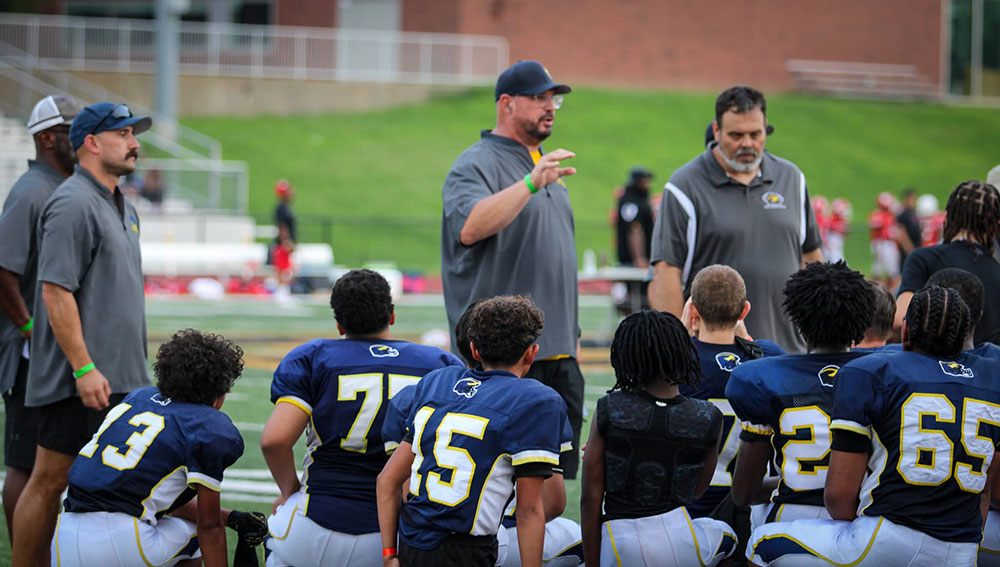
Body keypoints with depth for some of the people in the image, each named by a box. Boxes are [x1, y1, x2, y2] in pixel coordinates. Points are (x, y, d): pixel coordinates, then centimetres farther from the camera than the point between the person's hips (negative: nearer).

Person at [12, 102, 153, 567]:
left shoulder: (123, 207, 17)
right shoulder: (72, 204, -13)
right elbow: (55, 291, -19)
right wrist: (84, 368, -22)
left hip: (123, 378, 10)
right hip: (80, 381, -9)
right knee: (51, 481, -5)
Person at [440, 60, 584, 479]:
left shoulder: (548, 169, 22)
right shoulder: (476, 165, -5)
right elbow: (470, 227, -25)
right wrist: (530, 183, -32)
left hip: (558, 353, 8)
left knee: (560, 473, 7)